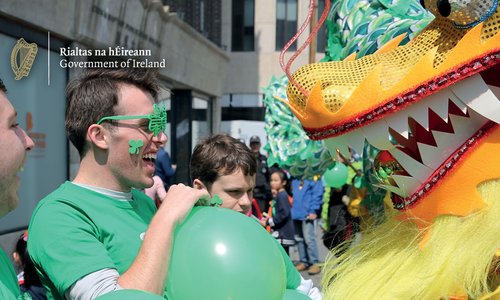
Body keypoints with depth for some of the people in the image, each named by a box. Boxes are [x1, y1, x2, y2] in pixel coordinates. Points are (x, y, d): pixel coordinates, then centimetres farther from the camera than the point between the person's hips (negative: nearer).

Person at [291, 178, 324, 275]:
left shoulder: (314, 177, -6)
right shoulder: (294, 179, 13)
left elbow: (317, 194, -11)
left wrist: (313, 211, -17)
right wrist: (292, 209, 10)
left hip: (308, 215, -7)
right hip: (296, 213, 7)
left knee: (309, 238, -9)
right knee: (299, 239, 12)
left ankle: (315, 263, 1)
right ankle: (304, 261, 23)